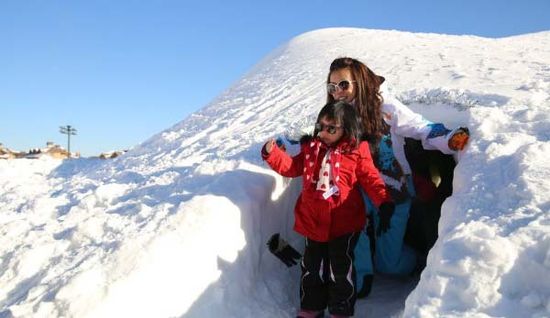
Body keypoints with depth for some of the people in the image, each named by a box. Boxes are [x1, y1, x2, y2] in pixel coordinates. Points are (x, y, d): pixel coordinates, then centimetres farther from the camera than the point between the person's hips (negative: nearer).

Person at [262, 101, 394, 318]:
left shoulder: (357, 152, -4)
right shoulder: (310, 148, 8)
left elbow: (371, 179, -5)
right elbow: (290, 167, 11)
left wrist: (384, 203, -17)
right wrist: (272, 153, -4)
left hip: (344, 224, -4)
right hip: (313, 222, 4)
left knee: (340, 268, 4)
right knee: (312, 266, 15)